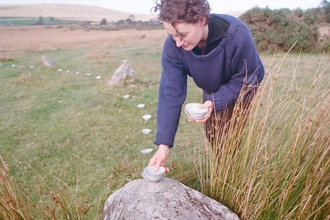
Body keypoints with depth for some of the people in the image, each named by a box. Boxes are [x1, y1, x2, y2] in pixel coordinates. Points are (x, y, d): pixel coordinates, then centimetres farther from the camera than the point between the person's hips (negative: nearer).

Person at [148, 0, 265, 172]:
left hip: (243, 86, -3)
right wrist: (163, 144, -34)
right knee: (212, 134, 8)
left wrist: (215, 102, -41)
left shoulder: (237, 35, -39)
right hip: (212, 90, 4)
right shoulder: (172, 45, -29)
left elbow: (245, 80, -25)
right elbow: (170, 93, -30)